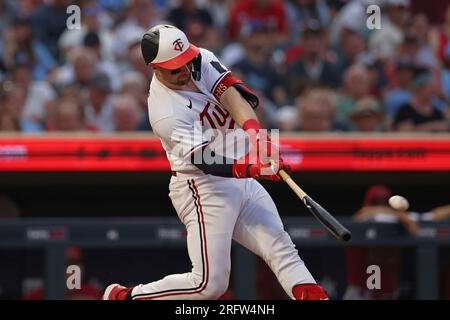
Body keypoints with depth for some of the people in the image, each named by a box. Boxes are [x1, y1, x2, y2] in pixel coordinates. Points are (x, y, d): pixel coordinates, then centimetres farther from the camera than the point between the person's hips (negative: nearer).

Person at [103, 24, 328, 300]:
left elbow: (230, 91, -15)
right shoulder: (166, 114, -22)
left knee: (281, 247, -3)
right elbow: (206, 162, -29)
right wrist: (252, 169, -45)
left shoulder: (202, 60, -1)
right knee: (210, 283, -9)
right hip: (204, 188, -7)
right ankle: (123, 297, 4)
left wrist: (255, 132, -33)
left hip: (244, 183, 7)